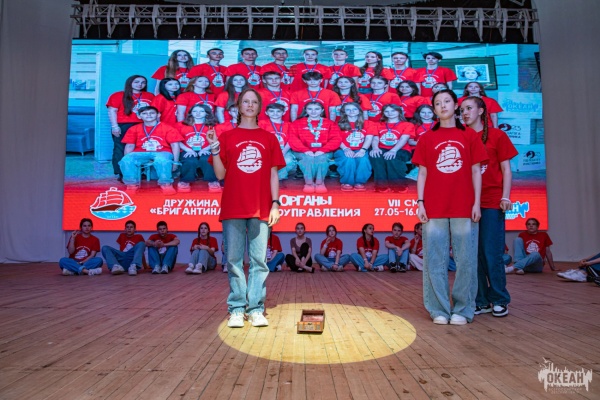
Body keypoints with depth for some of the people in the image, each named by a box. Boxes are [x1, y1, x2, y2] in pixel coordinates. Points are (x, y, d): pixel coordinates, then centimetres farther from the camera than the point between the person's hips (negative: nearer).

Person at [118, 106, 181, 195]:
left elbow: (175, 145, -1)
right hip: (141, 153, 3)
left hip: (162, 152, -2)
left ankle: (166, 184, -21)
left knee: (162, 160, -39)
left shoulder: (168, 128, 2)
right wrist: (127, 160, -5)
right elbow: (129, 146, 9)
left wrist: (175, 162, -9)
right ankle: (132, 183, -11)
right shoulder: (134, 129, 10)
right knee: (126, 160, -27)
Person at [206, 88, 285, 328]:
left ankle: (256, 309, 9)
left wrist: (275, 204, -2)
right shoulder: (226, 137, 10)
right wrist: (215, 149, -7)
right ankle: (236, 309, 11)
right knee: (234, 260, 2)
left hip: (261, 209, 0)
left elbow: (273, 175, 7)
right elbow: (220, 175, 6)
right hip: (233, 208, 0)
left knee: (258, 261, 1)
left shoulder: (269, 138, 11)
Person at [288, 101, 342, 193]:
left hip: (323, 152, 0)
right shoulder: (297, 123, 13)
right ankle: (309, 182, -30)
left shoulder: (330, 124, 13)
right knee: (308, 158, -34)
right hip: (303, 153, 0)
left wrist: (322, 150, -17)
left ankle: (320, 182, -27)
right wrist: (306, 150, -17)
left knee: (321, 158, -34)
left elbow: (335, 139, -1)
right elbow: (293, 139, -1)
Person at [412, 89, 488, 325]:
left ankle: (462, 310, 13)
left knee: (466, 260, 2)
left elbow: (476, 172, 7)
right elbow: (422, 173, 7)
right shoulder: (427, 138, 10)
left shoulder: (469, 135, 9)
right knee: (435, 261, 2)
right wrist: (420, 203, -1)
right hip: (434, 209, 0)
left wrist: (477, 203, -1)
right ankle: (439, 310, 12)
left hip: (464, 208, 0)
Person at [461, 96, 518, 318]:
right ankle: (481, 300, 16)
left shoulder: (496, 135, 4)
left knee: (492, 253, -2)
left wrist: (505, 197, -8)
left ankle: (499, 300, 13)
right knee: (474, 253, 5)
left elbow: (506, 169, 2)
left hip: (492, 203, -3)